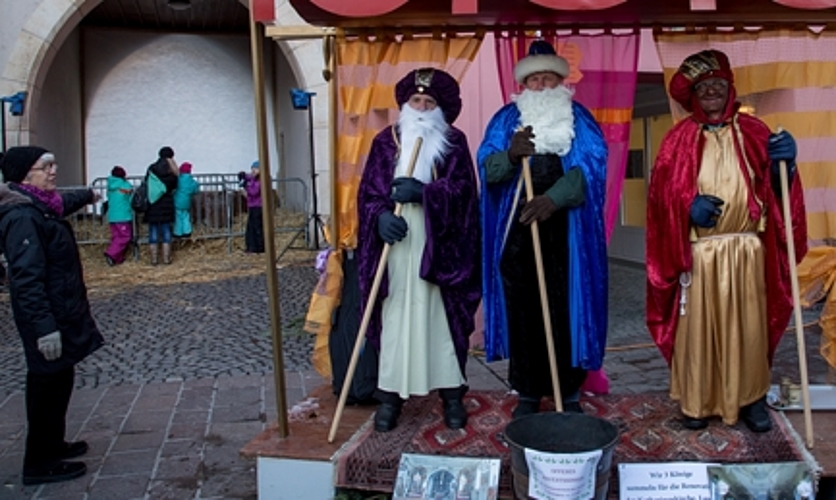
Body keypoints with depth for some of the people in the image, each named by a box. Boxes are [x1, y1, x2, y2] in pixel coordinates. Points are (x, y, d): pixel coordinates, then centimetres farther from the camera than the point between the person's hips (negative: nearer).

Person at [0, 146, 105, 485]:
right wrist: (44, 327, -31)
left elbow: (65, 202, 36)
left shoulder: (40, 206, 9)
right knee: (49, 386, -2)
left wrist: (89, 195, 56)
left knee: (58, 382, 19)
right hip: (48, 318, -10)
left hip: (59, 313, 10)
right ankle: (40, 463, 10)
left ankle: (52, 444, 33)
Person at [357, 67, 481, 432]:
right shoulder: (386, 140, 10)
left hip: (438, 247, -1)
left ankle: (452, 392, 14)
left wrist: (422, 191, -21)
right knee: (395, 316, 2)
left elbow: (462, 187, -6)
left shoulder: (454, 141, 7)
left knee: (443, 317, 3)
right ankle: (390, 394, 11)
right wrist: (381, 215, -15)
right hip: (396, 246, 1)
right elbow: (368, 190, 5)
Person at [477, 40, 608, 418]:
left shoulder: (578, 118, 8)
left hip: (565, 232, -1)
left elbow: (590, 165, -9)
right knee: (522, 310, 3)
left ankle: (570, 394, 15)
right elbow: (488, 169, -2)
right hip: (517, 230, 1)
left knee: (566, 311, 1)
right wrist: (510, 154, -25)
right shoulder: (507, 118, 10)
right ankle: (527, 392, 16)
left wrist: (553, 198, -26)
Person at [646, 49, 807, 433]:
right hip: (697, 252, -1)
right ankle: (695, 401, 16)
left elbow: (774, 188, 5)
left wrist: (785, 161, -15)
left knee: (747, 325, 7)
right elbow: (662, 190, -1)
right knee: (696, 325, 3)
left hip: (746, 250, 2)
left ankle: (750, 398, 22)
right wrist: (688, 203, -19)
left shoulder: (752, 131, 8)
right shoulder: (680, 138, 3)